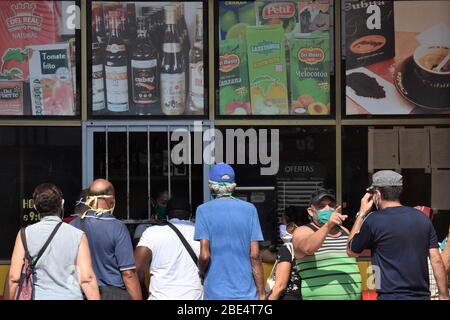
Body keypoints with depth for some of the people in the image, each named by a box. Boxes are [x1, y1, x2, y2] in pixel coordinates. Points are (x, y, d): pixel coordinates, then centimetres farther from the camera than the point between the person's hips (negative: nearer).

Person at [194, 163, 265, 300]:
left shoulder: (204, 210, -2)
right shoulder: (249, 209, 2)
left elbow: (205, 255, -10)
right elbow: (255, 254, -1)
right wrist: (261, 293, 4)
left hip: (215, 292, -1)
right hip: (247, 292, 1)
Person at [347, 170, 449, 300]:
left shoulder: (374, 220, -8)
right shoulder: (422, 218, 6)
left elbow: (351, 251, 8)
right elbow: (437, 261, 5)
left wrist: (361, 214, 13)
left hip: (391, 295, -5)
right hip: (422, 295, 5)